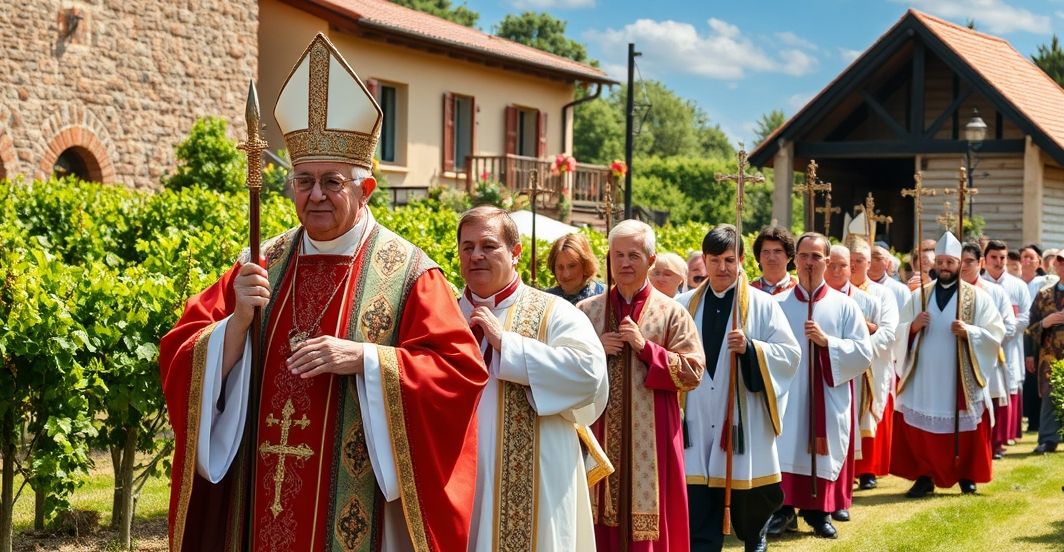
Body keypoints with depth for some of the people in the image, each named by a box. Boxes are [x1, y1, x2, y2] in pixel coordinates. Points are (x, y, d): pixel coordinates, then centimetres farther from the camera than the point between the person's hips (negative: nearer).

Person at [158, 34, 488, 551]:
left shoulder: (406, 272, -5)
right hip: (261, 501, 4)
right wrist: (240, 319, -14)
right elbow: (180, 358, 4)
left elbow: (460, 371, -9)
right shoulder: (262, 264, 6)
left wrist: (364, 359, -19)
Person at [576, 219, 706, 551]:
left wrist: (646, 347, -14)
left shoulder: (671, 312, 1)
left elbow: (693, 372, -5)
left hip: (649, 440, -2)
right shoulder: (586, 311, 9)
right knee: (601, 524, 5)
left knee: (647, 521, 0)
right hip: (599, 435, 2)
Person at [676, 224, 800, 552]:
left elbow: (791, 354, -5)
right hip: (698, 422, 2)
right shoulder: (685, 306, 8)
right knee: (697, 508, -3)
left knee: (749, 498, 8)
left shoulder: (762, 305, 1)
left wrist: (751, 348, -18)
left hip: (744, 421, -1)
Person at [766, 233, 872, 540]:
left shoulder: (844, 306, 4)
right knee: (785, 450, -3)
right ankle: (784, 509, 6)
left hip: (828, 400, 0)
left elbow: (863, 353, -2)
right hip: (786, 396, 0)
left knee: (824, 453, 2)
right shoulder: (777, 305, 5)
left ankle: (820, 512, 14)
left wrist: (827, 342, -14)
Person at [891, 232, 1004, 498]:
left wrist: (968, 331, -18)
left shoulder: (978, 297, 2)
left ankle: (966, 476, 20)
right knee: (919, 427, -1)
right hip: (923, 377, 2)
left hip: (961, 379, -2)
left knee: (964, 428, 4)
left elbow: (996, 334, -3)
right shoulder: (918, 296, 9)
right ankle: (924, 476, 9)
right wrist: (913, 326, -11)